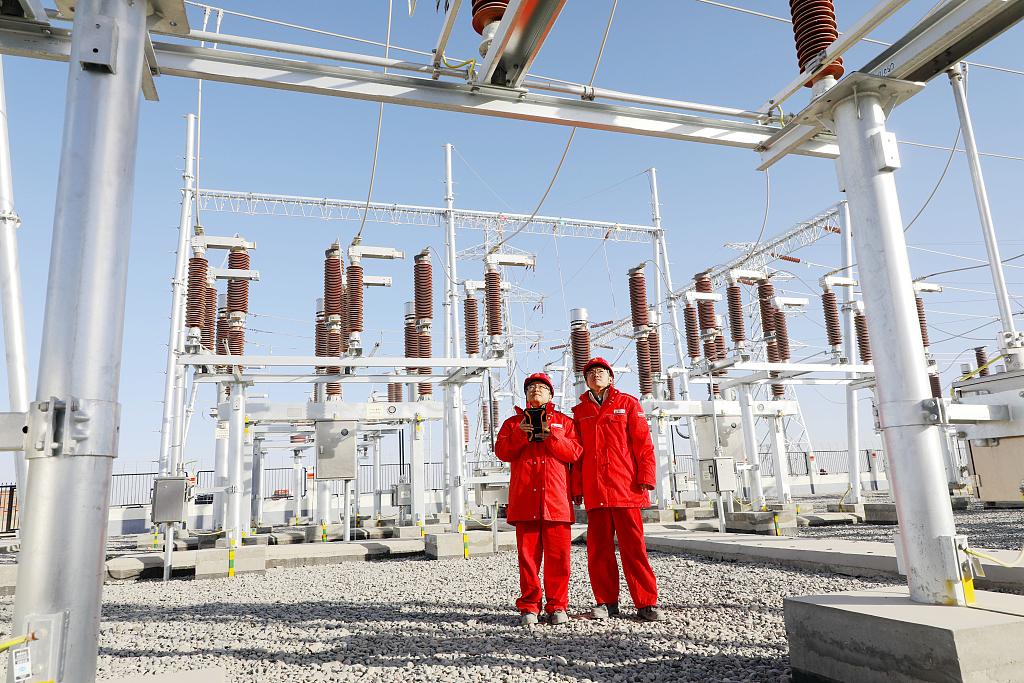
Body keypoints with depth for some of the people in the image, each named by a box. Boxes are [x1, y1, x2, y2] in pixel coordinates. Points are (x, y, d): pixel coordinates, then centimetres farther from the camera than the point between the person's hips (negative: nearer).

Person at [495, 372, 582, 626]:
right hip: (524, 499, 1)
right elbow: (501, 451, 6)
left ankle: (557, 606, 10)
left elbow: (574, 453, 3)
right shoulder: (514, 422, 18)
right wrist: (519, 434, -10)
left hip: (556, 498, 0)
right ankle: (529, 607, 10)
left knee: (558, 555, -1)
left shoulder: (564, 421, 16)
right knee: (528, 554, 1)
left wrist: (551, 436, -11)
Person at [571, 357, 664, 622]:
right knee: (599, 547, 5)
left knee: (633, 545, -3)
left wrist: (645, 477, -8)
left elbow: (643, 443, 2)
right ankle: (606, 601, 15)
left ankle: (646, 603, 5)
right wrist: (577, 487, 6)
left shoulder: (628, 403, 8)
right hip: (594, 489, 3)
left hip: (626, 486, -2)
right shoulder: (579, 411, 14)